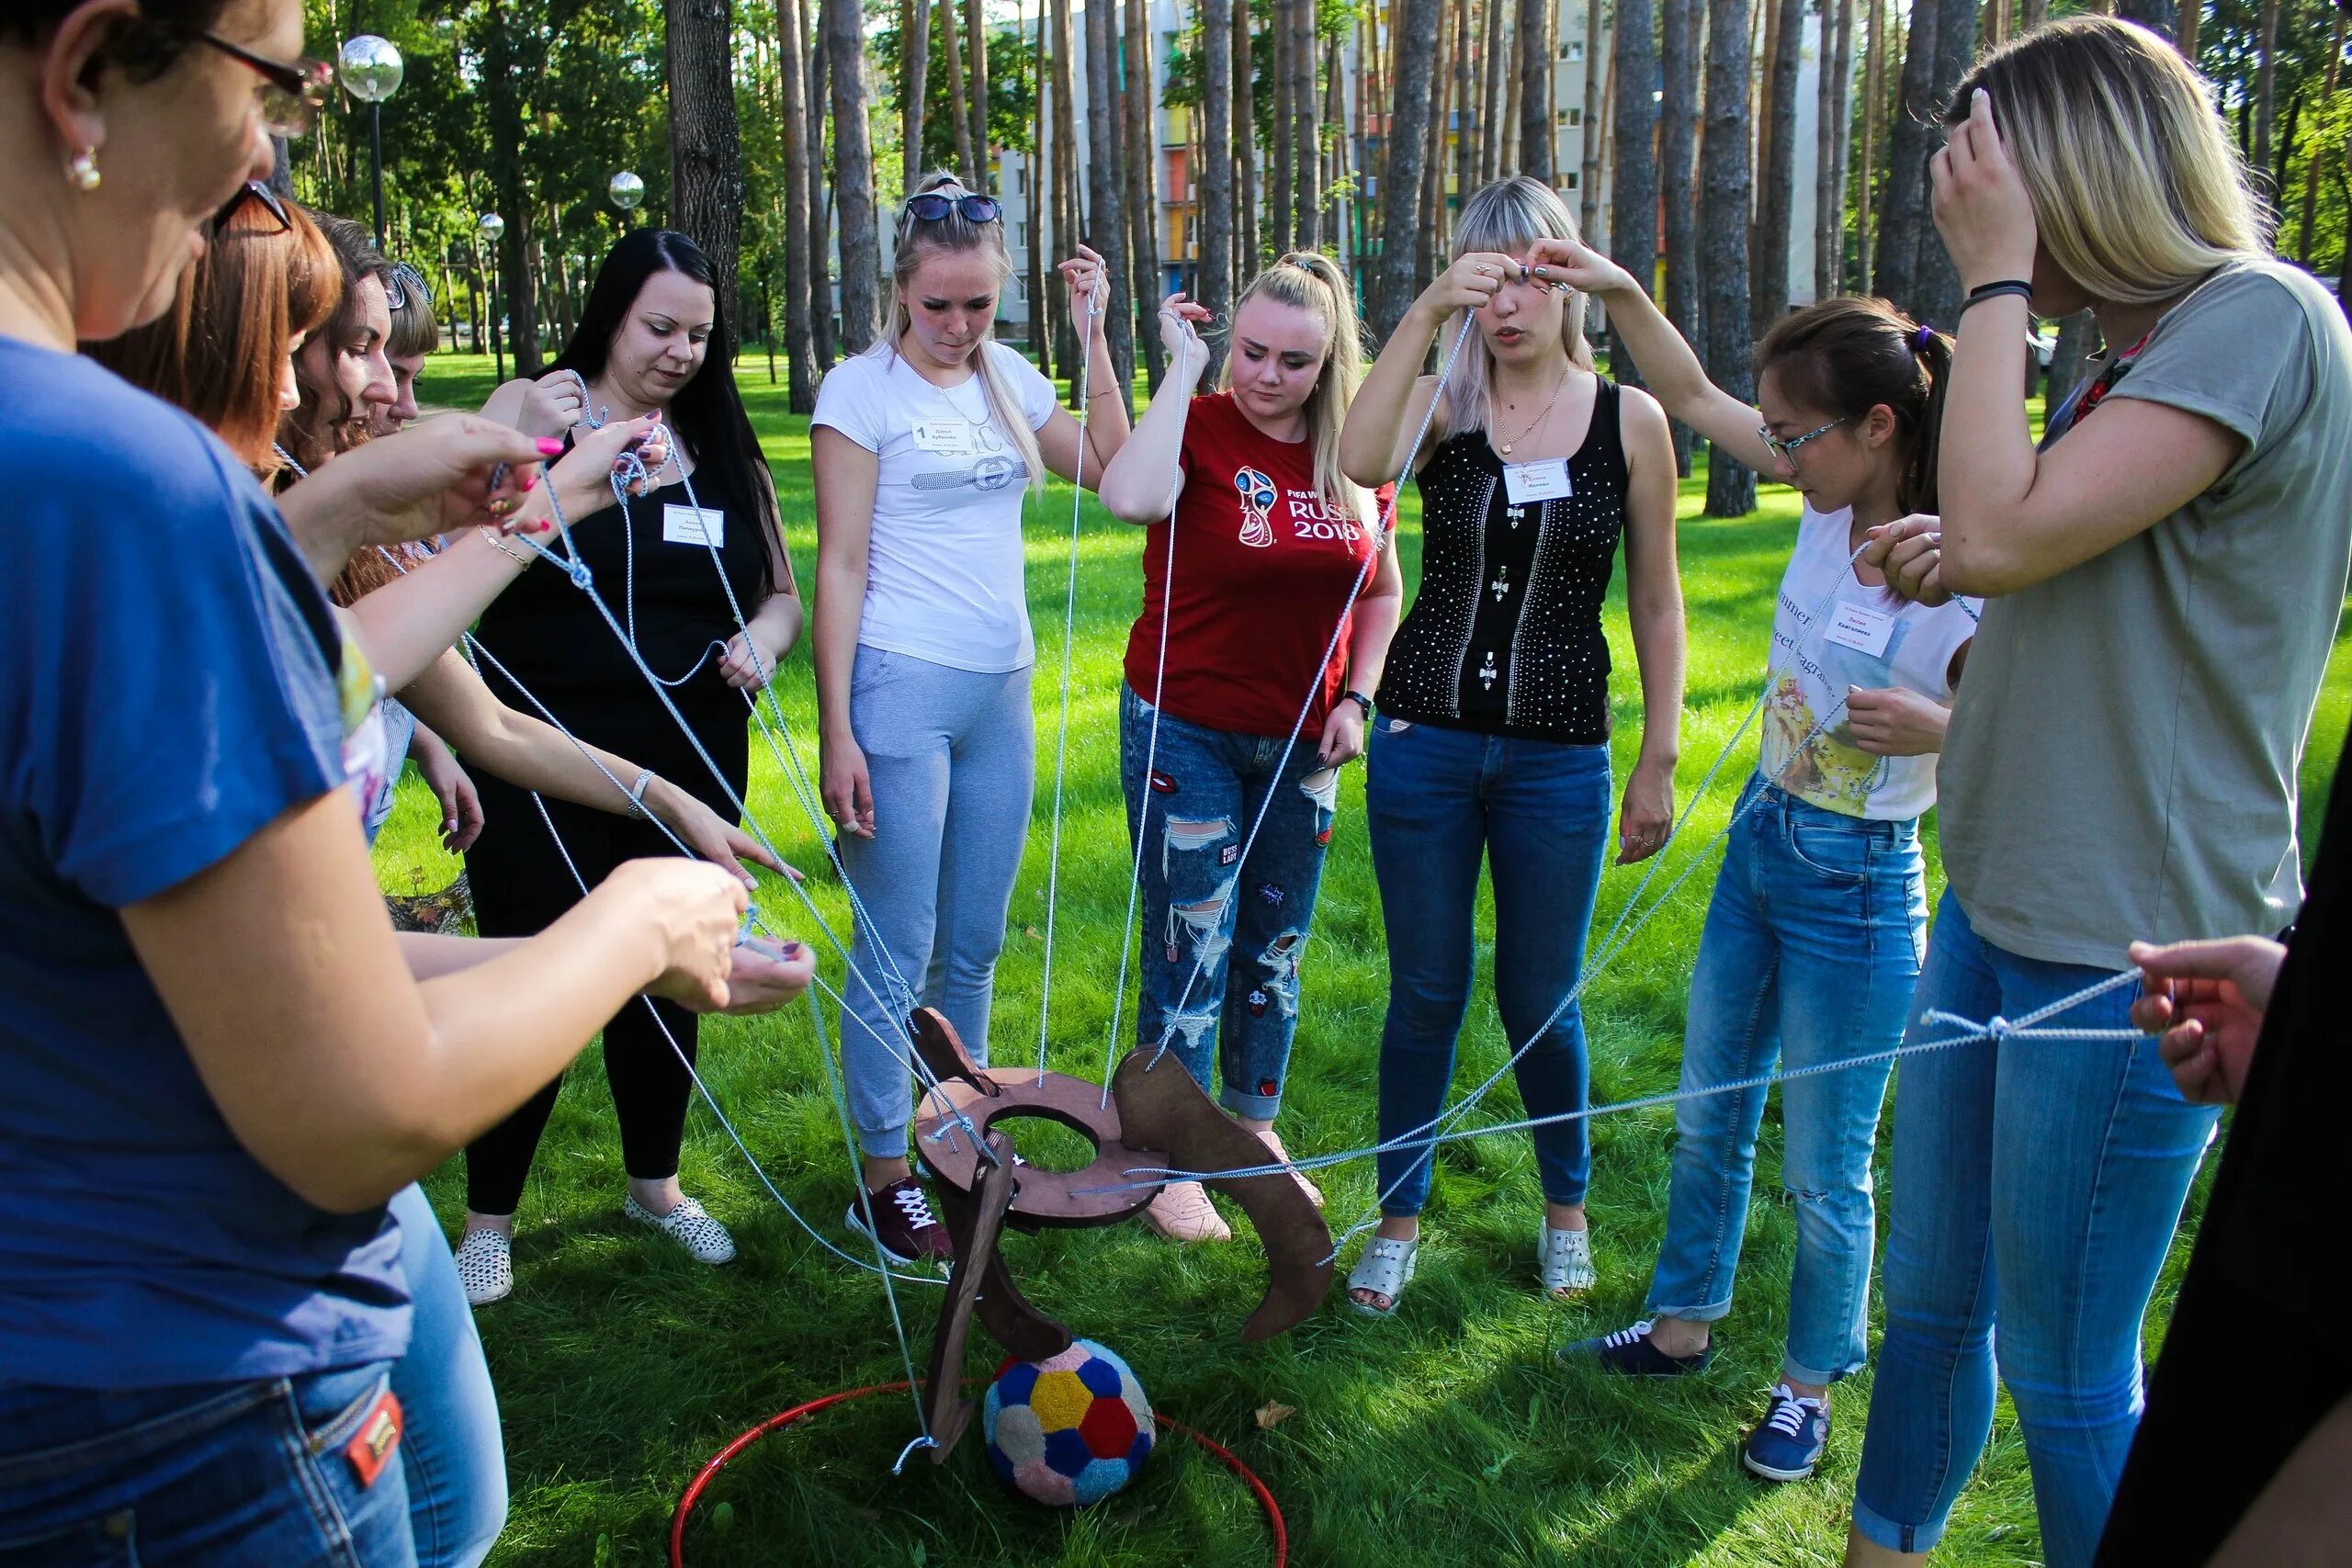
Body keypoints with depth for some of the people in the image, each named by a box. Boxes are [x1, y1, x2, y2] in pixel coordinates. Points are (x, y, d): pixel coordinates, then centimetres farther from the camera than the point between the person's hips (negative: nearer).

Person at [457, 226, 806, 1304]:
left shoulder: (724, 447, 10)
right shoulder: (531, 416, -3)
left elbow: (780, 592, 16)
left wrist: (763, 639, -6)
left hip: (692, 767, 4)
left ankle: (656, 1185, 34)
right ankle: (488, 1219, 20)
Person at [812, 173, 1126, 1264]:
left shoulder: (1007, 377, 11)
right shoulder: (863, 388, -5)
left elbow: (1110, 466, 8)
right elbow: (840, 565, -9)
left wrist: (1091, 328, 4)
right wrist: (837, 732, -13)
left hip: (1002, 690, 6)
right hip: (901, 687, -5)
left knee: (975, 946, 13)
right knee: (896, 954, 1)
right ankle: (883, 1180, 13)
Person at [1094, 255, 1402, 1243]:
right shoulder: (1199, 428, -12)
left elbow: (1383, 591, 13)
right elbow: (1129, 498, -35)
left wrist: (1355, 697, 0)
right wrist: (1184, 371, -25)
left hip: (1302, 747, 5)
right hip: (1187, 734, -4)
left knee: (1276, 950, 16)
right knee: (1190, 951, 2)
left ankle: (1256, 1130, 35)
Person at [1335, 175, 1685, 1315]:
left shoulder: (1630, 420, 0)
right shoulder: (1444, 405, -1)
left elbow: (1657, 607, 4)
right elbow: (1360, 463, -25)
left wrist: (1659, 763, 3)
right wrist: (1426, 310, -27)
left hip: (1559, 760, 0)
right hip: (1426, 741, 0)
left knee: (1539, 999, 11)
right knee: (1424, 995, 10)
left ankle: (1566, 1206, 36)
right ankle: (1399, 1218, 28)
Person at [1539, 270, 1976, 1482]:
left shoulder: (1962, 585, -24)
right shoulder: (1835, 501, -4)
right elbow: (1692, 397, 8)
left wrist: (1935, 728, -34)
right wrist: (1620, 292, 1)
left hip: (1855, 886, -7)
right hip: (1760, 839, 7)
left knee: (1824, 1171, 10)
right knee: (1707, 1116, 21)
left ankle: (1810, 1385, 34)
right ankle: (1683, 1324, 41)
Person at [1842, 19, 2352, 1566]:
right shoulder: (2133, 357, 15)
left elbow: (2003, 534, -25)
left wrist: (1997, 274, -16)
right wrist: (1958, 568, 5)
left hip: (2129, 949, -9)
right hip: (1999, 908, 9)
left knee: (2068, 1375, 6)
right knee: (1930, 1299, 20)